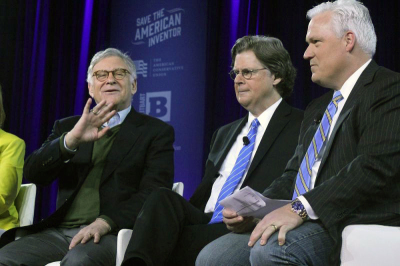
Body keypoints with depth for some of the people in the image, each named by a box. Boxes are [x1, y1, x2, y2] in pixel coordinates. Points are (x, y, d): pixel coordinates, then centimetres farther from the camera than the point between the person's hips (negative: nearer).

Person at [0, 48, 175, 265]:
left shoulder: (157, 132, 8)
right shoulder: (67, 127, 18)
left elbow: (154, 192, -3)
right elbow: (32, 173, 5)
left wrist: (104, 223, -19)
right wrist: (70, 140, -13)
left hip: (114, 233, -4)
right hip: (59, 231, 4)